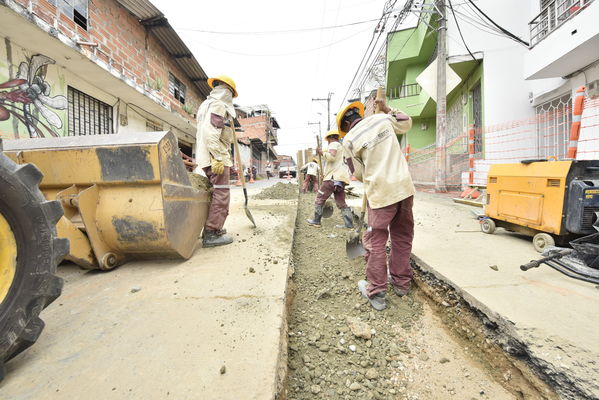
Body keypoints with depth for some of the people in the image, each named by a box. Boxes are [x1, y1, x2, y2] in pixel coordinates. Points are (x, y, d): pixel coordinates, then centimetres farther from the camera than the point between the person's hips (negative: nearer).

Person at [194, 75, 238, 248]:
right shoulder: (218, 105, -6)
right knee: (221, 195, -9)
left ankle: (213, 228, 21)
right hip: (215, 157, -10)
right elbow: (211, 133, -19)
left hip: (206, 157, 10)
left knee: (216, 194, 14)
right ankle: (211, 234, -7)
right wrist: (218, 157, -23)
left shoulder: (206, 104, 26)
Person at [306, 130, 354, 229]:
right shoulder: (342, 147, 29)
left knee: (319, 199, 2)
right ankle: (349, 224, 2)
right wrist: (325, 175, 31)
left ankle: (316, 221, 9)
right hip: (341, 179, 9)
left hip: (333, 177, -9)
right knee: (341, 203, 8)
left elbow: (331, 157, -22)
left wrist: (321, 152, -6)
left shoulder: (334, 144, -1)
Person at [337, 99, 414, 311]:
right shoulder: (382, 118, 7)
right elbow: (406, 123, 27)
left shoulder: (350, 139, -4)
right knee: (403, 237, 17)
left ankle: (376, 293, 12)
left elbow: (359, 173, 3)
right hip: (404, 187, 6)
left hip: (380, 193, -5)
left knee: (376, 242, 5)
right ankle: (401, 283, 32)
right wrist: (387, 109, 30)